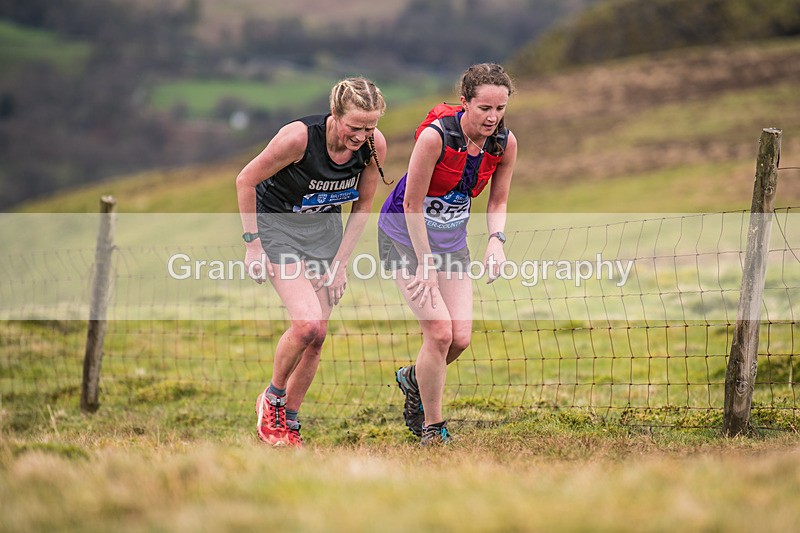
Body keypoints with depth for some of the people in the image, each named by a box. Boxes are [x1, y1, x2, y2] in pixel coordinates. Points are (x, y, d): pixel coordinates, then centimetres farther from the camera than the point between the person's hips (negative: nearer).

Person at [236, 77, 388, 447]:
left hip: (326, 229, 5)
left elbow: (363, 205, -1)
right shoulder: (298, 137, -31)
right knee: (308, 323, -22)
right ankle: (272, 399, 3)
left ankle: (288, 422, 15)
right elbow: (245, 181, -16)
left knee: (316, 336, -1)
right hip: (277, 225, -5)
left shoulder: (374, 146, -17)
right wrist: (252, 244, -15)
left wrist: (340, 261, -4)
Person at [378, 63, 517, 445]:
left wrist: (496, 238, -17)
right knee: (439, 331, -16)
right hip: (404, 235, -5)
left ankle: (413, 379, 29)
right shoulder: (435, 136, -28)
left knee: (461, 338, -4)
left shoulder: (505, 143, -11)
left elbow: (497, 202, 3)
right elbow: (412, 204, -20)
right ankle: (432, 428, 1)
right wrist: (426, 263, -19)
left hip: (452, 238, 5)